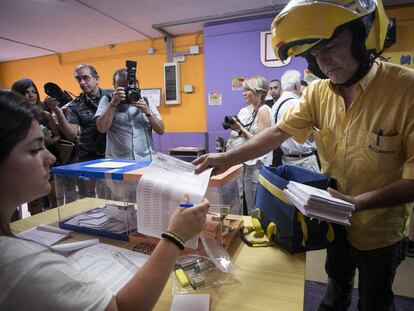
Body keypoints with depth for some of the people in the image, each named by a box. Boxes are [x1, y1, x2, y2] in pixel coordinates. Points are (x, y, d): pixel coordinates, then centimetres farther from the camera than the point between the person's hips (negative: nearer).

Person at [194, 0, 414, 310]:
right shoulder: (317, 92, -10)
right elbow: (278, 133, -8)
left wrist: (358, 202, -37)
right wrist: (227, 159, -17)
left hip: (380, 232, -4)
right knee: (337, 282, 31)